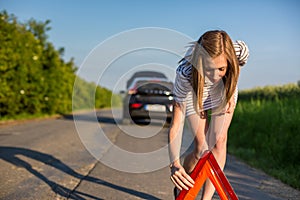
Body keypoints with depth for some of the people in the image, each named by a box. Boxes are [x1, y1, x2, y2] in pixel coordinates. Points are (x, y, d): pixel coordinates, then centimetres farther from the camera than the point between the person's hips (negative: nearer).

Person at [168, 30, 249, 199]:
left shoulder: (240, 50, -39)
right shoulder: (186, 72, -44)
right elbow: (176, 124, -41)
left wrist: (230, 92, -10)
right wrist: (175, 163, -51)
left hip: (223, 90, 2)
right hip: (194, 93, -2)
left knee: (218, 140, -12)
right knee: (201, 148, -7)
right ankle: (182, 185, 23)